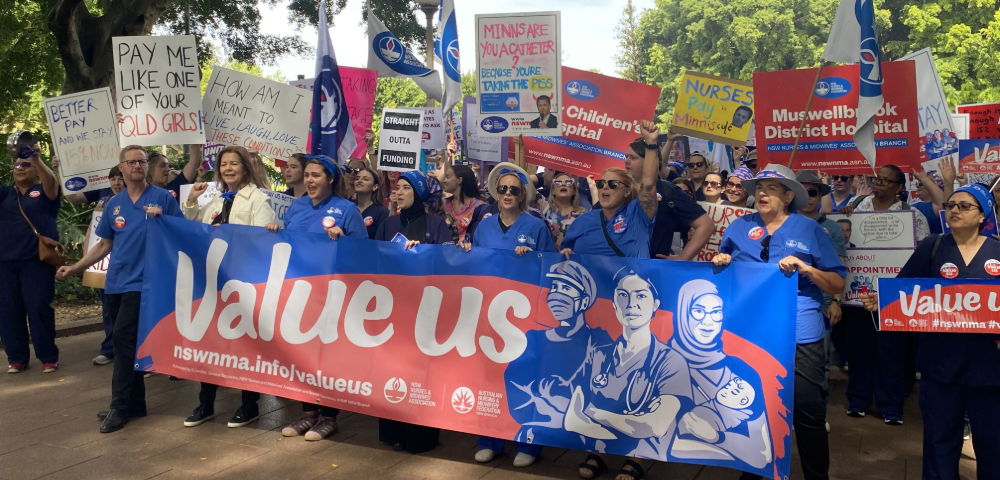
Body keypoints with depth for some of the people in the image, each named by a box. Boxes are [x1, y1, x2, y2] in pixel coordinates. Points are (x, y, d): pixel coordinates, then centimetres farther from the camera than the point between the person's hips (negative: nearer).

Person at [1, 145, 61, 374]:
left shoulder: (44, 192, 5)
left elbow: (51, 180, -16)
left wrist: (36, 158, -34)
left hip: (36, 260, -4)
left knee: (39, 309, -5)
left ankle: (48, 357, 5)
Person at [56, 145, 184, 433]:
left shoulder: (164, 197, -2)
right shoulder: (114, 204, 13)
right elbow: (105, 244, 18)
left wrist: (161, 219, -19)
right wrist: (76, 267, 11)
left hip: (143, 280, -6)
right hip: (116, 282, 6)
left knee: (124, 338, -11)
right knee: (128, 343, 11)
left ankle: (120, 406, -1)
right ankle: (135, 404, 20)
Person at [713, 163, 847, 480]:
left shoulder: (810, 230, 2)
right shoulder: (738, 227, 9)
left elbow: (838, 285, 1)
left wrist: (806, 268, -15)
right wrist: (719, 263, -3)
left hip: (799, 337, -2)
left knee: (808, 415, 3)